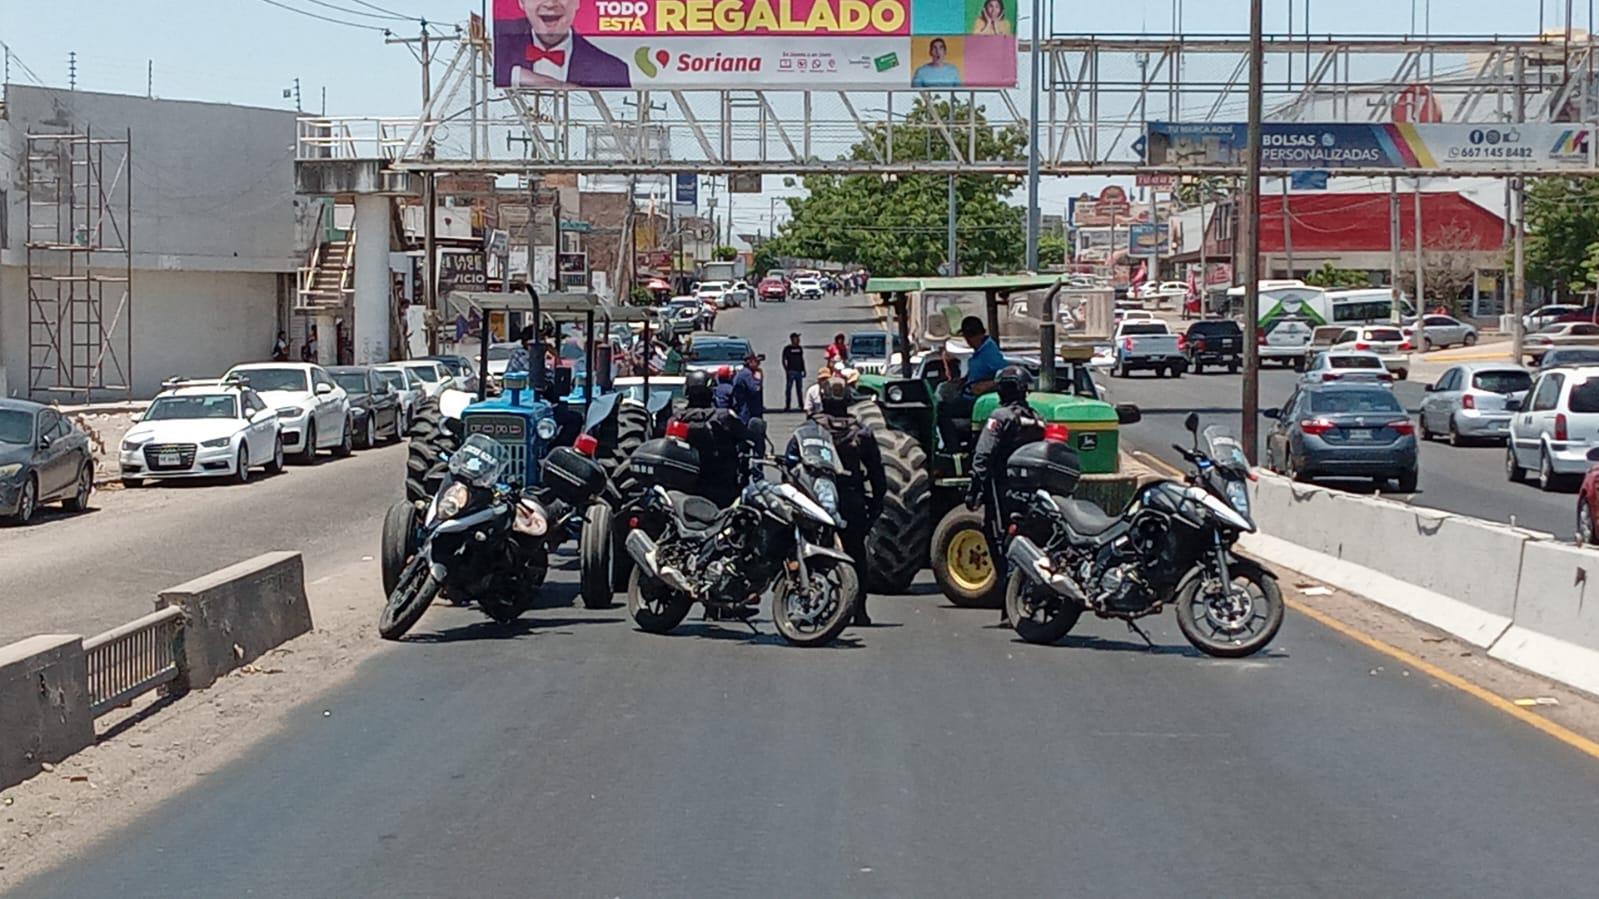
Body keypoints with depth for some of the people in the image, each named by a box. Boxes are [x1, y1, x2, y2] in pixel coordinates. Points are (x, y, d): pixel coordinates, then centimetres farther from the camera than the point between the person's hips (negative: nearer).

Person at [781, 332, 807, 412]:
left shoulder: (799, 348, 13)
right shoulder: (787, 349, -3)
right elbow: (784, 360, -3)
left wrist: (803, 370, 14)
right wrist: (786, 370, -11)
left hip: (799, 371, 5)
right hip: (791, 371, -5)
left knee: (799, 389, 9)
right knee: (789, 388, -5)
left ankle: (802, 405, 15)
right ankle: (787, 406, -3)